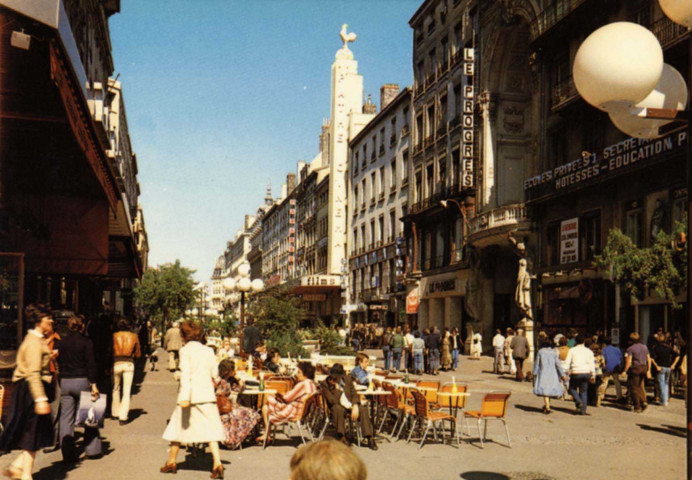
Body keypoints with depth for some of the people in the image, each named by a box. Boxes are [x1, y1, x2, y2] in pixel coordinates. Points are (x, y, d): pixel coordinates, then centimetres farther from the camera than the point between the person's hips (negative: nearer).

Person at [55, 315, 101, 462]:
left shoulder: (60, 343, 6)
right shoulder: (86, 342, -5)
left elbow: (58, 363, 8)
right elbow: (91, 364, -9)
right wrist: (94, 385, -8)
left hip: (65, 382, 3)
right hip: (82, 381, -3)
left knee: (66, 418, 6)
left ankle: (68, 453, 7)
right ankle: (92, 449, 13)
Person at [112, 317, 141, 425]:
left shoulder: (114, 336, 1)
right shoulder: (134, 336, 3)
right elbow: (138, 354, 9)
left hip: (116, 364, 0)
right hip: (129, 364, 0)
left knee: (115, 389, 18)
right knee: (126, 392, 2)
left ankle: (115, 413, 25)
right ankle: (123, 417, -3)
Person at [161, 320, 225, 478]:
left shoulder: (185, 350, -5)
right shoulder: (208, 350, 6)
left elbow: (185, 374, -15)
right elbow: (215, 373, 8)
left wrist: (184, 397, -22)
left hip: (190, 395, -3)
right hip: (207, 394, 3)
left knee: (179, 427, 14)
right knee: (209, 428, 2)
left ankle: (172, 462, 27)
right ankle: (217, 463, -11)